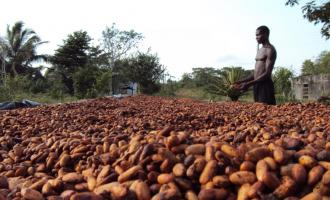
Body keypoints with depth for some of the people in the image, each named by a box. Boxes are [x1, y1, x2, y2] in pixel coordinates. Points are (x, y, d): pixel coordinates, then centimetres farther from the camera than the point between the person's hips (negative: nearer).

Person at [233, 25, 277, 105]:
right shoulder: (260, 50, 20)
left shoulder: (270, 50, -7)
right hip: (256, 86, 8)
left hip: (265, 86, -8)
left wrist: (249, 84, -22)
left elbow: (267, 73, -16)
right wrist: (241, 81, 9)